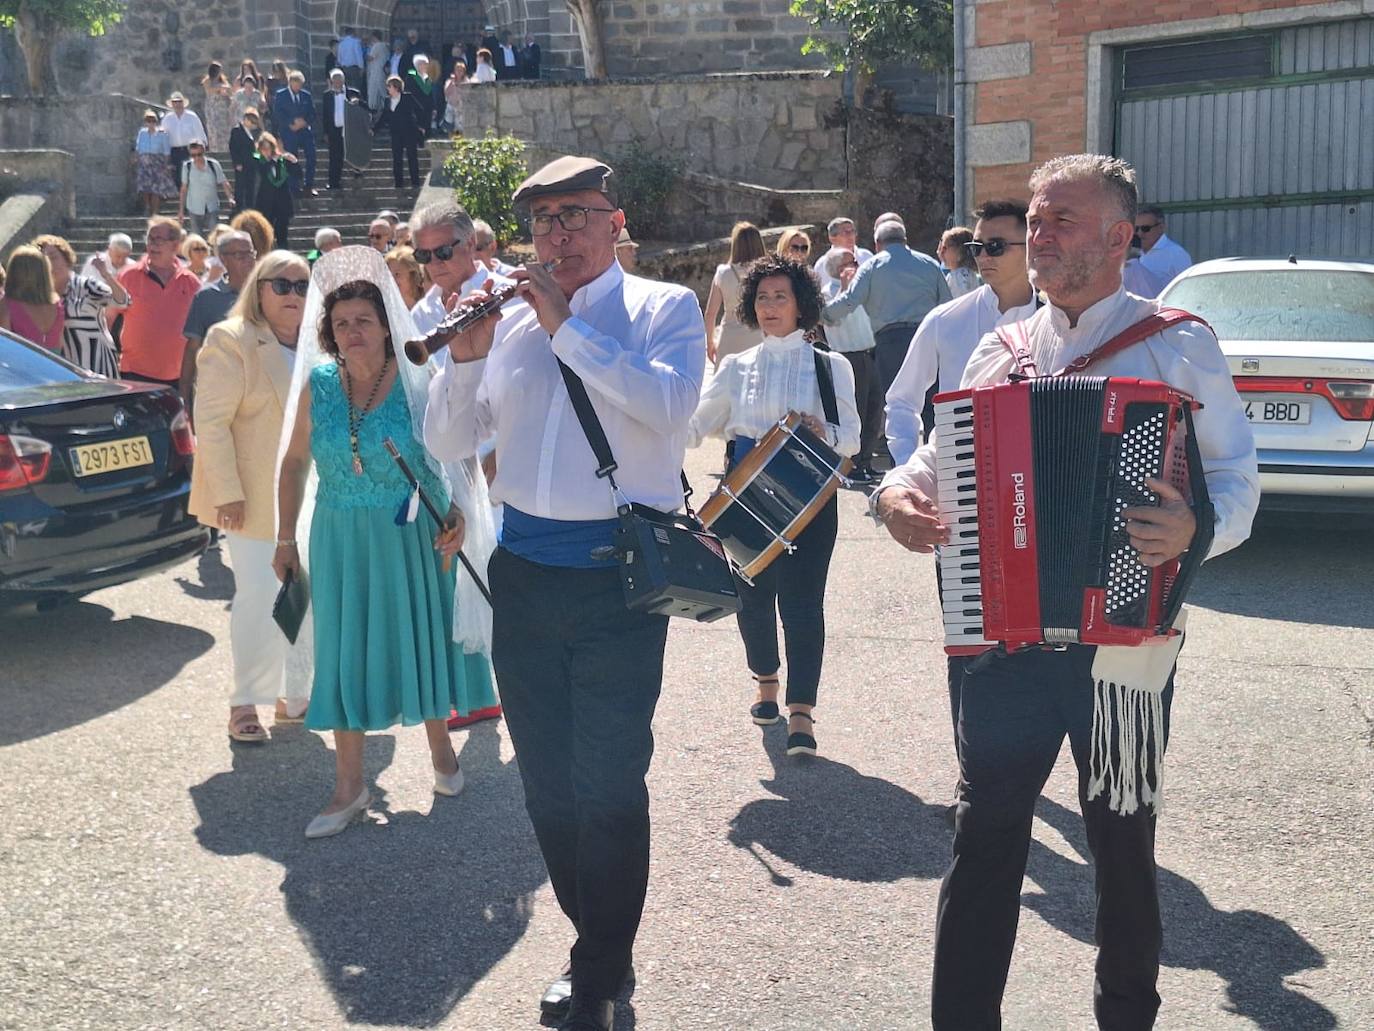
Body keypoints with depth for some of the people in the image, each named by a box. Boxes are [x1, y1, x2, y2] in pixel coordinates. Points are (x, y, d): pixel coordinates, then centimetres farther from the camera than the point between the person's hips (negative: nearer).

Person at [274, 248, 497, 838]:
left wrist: (459, 511, -21)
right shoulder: (317, 384, 0)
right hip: (342, 539, 2)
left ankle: (440, 747, 35)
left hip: (415, 535, -2)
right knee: (345, 651, 6)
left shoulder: (416, 380, -9)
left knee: (422, 638, 10)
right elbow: (295, 461, 7)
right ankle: (349, 786, 17)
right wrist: (285, 538, 6)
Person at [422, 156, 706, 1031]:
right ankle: (599, 940, 33)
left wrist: (567, 327, -18)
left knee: (609, 781, -1)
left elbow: (669, 404, -20)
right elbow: (448, 445, 8)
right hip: (525, 569, 5)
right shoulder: (510, 321, 10)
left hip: (618, 571, -5)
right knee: (546, 777, 13)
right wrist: (465, 357, -7)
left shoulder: (665, 308, 0)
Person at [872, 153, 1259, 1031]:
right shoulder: (1000, 351, 9)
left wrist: (1196, 528, -25)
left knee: (1123, 839, 13)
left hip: (1123, 641, -2)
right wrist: (900, 493, -9)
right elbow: (942, 456, 13)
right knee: (985, 834, 1)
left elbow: (1237, 475, -3)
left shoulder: (1179, 344, -1)